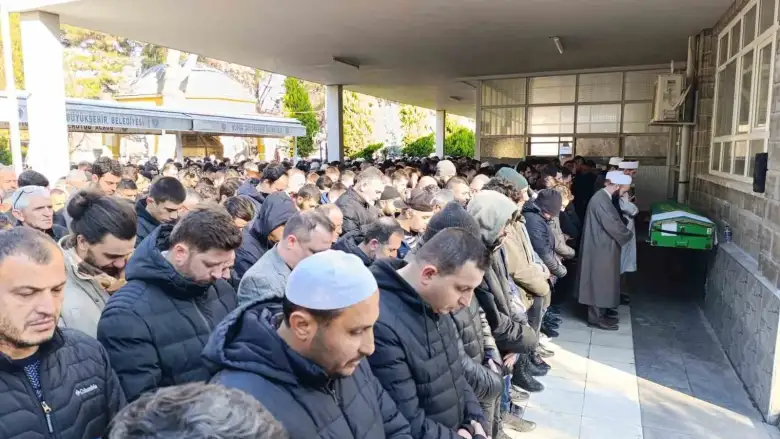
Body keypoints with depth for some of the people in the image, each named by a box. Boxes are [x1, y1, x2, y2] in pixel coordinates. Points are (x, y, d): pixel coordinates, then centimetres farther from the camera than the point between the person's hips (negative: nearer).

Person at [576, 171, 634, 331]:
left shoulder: (603, 197, 11)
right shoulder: (601, 200, -22)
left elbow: (612, 221, 16)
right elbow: (614, 225, -21)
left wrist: (625, 232, 2)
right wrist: (629, 234, -4)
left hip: (603, 247, 11)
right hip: (600, 249, -11)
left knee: (602, 282, 16)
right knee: (599, 283, -1)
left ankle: (598, 314, 25)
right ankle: (595, 318, 8)